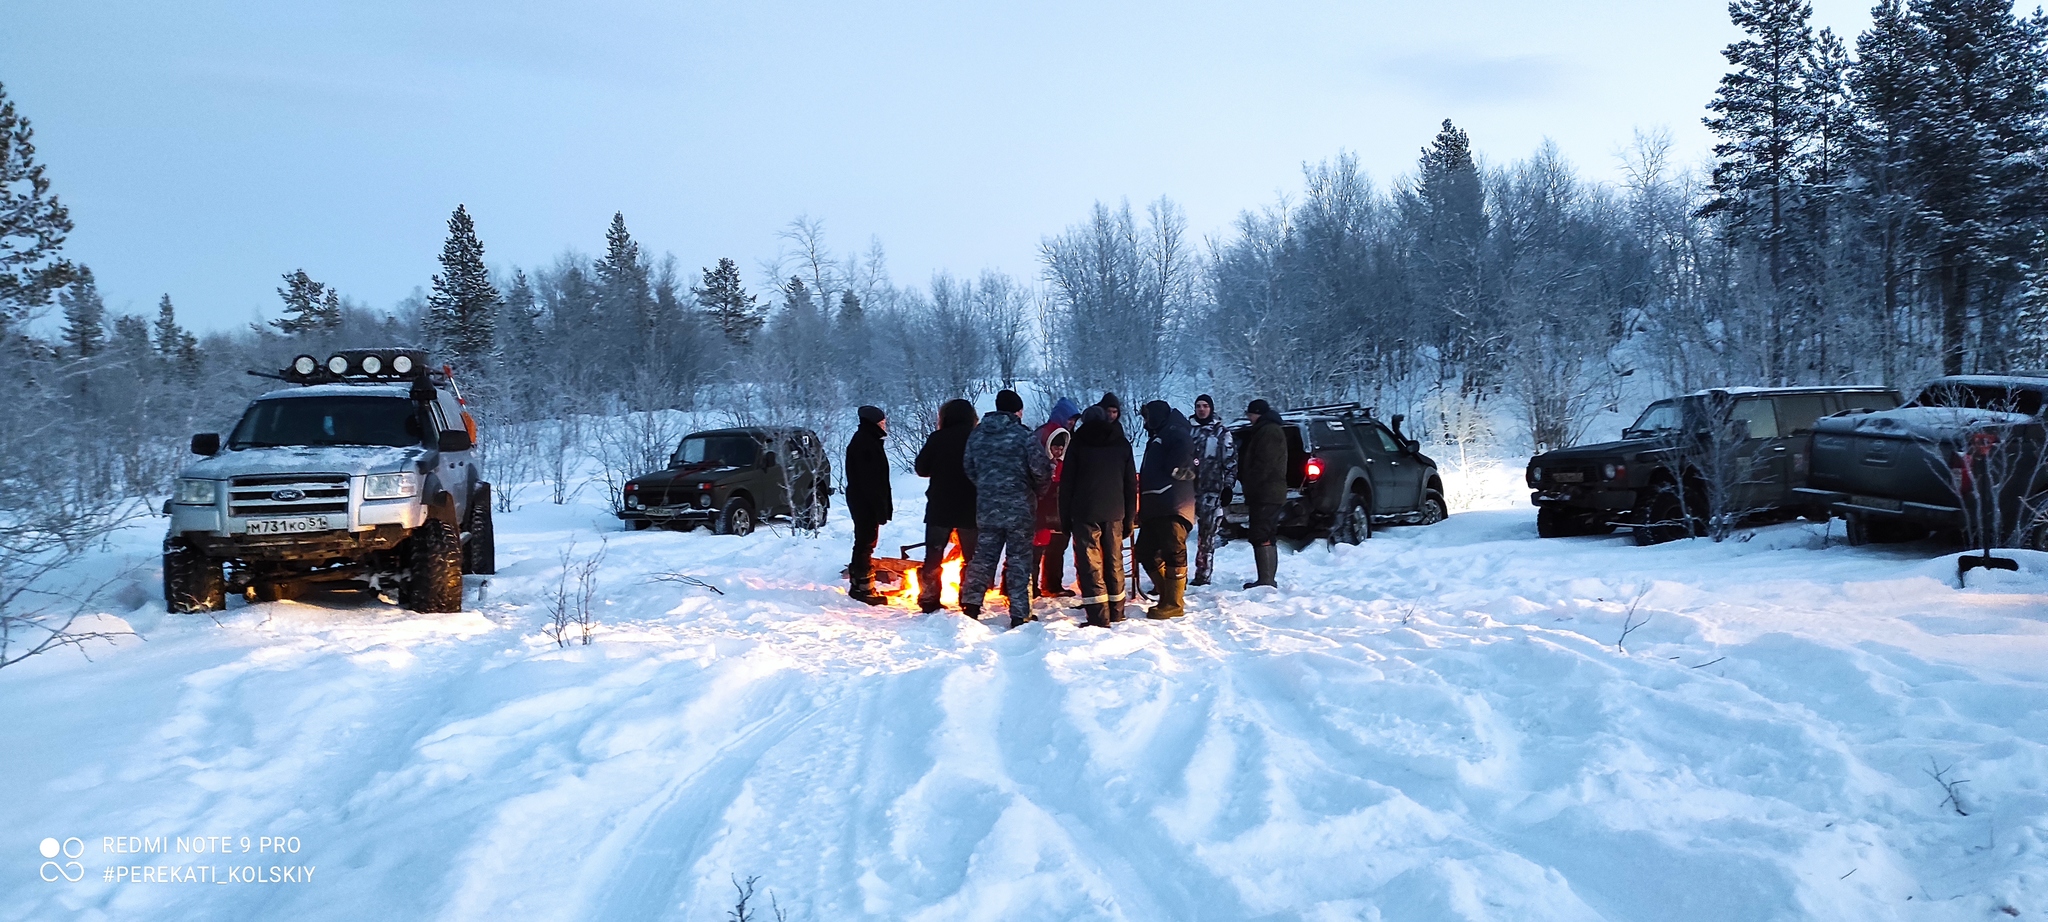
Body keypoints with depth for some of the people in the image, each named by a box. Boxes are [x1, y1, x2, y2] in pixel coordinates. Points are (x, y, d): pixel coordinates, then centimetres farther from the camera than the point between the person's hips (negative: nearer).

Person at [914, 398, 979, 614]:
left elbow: (921, 469, 0)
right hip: (971, 509, 0)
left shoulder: (937, 439, -7)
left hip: (939, 508, 0)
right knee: (972, 558, 12)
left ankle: (929, 601, 11)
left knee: (933, 557, 11)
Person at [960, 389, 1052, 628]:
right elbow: (1041, 470, -12)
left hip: (986, 506, 4)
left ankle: (971, 604, 9)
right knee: (1018, 559, 2)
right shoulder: (1024, 435, -11)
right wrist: (1036, 490, 7)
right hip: (1019, 507, -4)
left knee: (983, 555, 13)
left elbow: (969, 467, 11)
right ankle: (1020, 614, 4)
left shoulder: (977, 434, 5)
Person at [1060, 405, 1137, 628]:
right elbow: (1131, 483, 12)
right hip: (1114, 513, 4)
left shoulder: (1078, 443, 2)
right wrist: (1129, 517, 15)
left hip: (1085, 512, -4)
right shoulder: (1122, 444, 12)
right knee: (1114, 561, 13)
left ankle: (1098, 616, -13)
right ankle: (1116, 611, 19)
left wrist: (1065, 517, 3)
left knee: (1089, 563, -5)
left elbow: (1066, 483, 0)